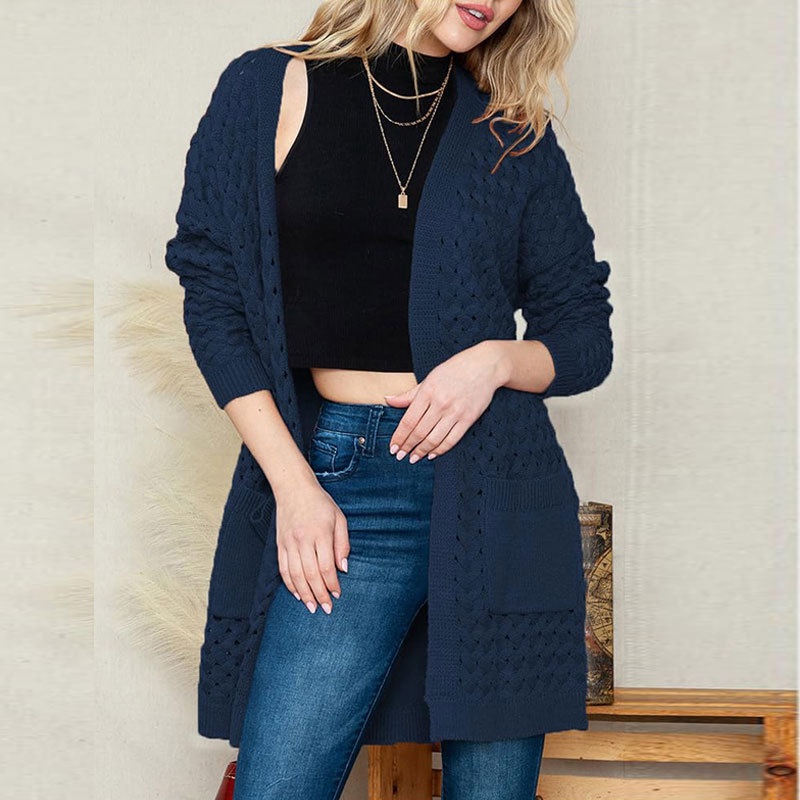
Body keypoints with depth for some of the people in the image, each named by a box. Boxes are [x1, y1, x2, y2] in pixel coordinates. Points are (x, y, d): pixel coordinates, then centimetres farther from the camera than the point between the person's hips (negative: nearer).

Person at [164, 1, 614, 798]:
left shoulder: (515, 137, 10)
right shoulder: (267, 90, 6)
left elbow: (586, 340, 12)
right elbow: (212, 301, 3)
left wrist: (497, 359, -10)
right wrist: (293, 484, -6)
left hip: (494, 485, 2)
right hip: (337, 482, -1)